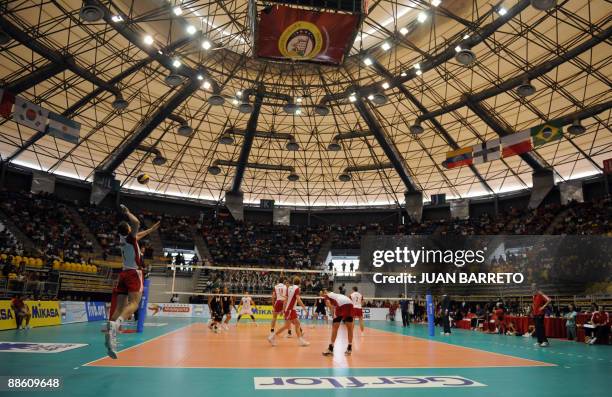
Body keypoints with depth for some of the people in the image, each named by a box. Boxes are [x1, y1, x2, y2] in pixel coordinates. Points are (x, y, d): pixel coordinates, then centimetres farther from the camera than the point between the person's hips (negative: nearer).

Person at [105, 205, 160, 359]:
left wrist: (150, 230, 45)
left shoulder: (122, 239, 15)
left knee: (120, 306, 2)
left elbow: (137, 235, 36)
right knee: (134, 303, -17)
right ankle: (115, 324, -43)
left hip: (124, 274, 8)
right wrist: (127, 213, -6)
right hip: (134, 273, -8)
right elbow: (136, 223, -23)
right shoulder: (130, 237, -6)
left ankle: (110, 333, -11)